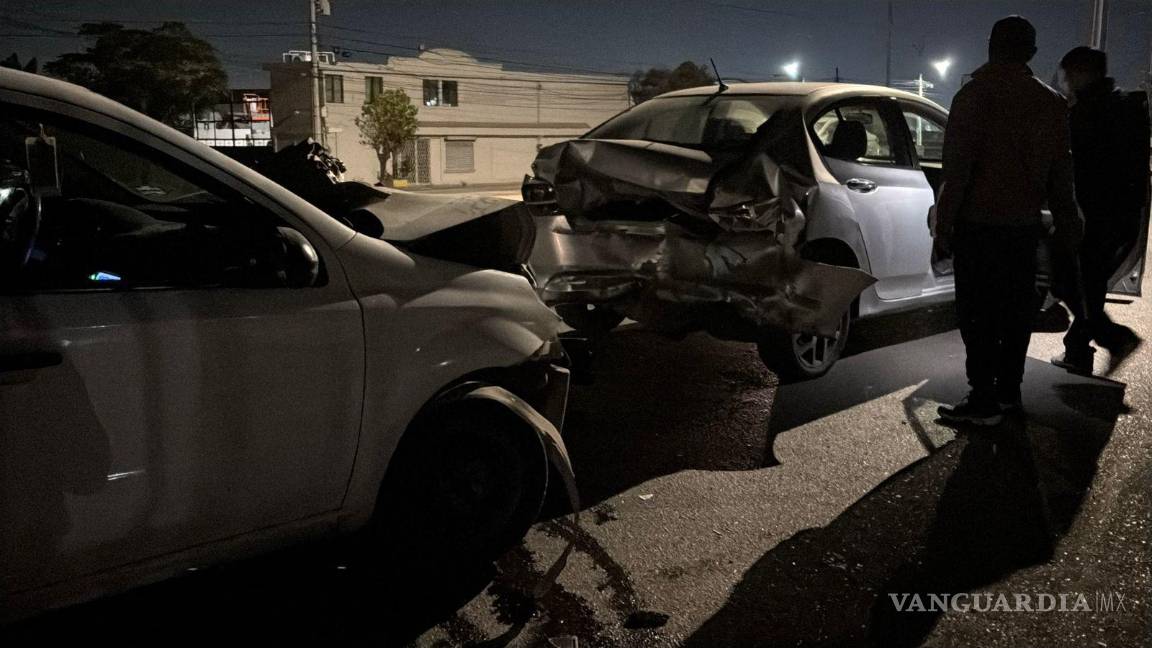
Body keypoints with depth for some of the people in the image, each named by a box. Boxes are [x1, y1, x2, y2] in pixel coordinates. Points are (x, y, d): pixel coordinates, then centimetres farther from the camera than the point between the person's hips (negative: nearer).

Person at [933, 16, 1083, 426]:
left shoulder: (975, 94, -7)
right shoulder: (1051, 103, 9)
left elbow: (957, 166, -13)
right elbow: (1059, 171, 13)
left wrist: (944, 222, -10)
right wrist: (1066, 224, 20)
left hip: (979, 223, -6)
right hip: (1025, 223, 6)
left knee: (978, 313, -5)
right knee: (1016, 308, 12)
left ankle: (984, 401, -6)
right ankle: (1009, 391, 19)